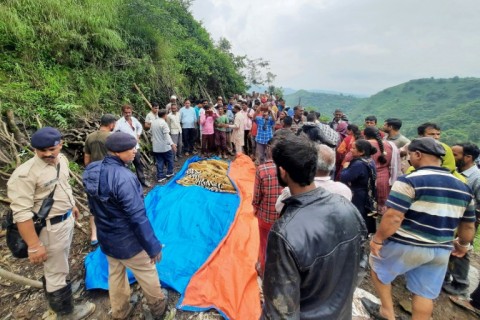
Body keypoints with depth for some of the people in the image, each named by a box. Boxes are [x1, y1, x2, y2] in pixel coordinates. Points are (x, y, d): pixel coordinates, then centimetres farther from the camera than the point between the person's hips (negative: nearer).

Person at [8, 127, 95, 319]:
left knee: (57, 267, 29)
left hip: (67, 219, 8)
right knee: (56, 272, 11)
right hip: (51, 227, -8)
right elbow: (21, 213, -25)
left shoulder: (61, 159, -2)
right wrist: (34, 245, -22)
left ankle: (55, 300, 54)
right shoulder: (25, 173, -27)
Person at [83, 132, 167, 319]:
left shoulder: (92, 170, -7)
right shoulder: (123, 178, -34)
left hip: (106, 238, 8)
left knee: (115, 274, 27)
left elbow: (94, 208, 7)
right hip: (127, 241, -7)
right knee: (147, 273, 18)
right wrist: (153, 247, -20)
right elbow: (138, 218, -30)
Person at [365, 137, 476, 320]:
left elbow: (393, 218, -24)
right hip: (441, 251, 7)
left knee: (377, 264, 20)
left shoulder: (410, 181, -18)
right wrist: (463, 244, 32)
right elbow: (469, 225, 15)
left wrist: (377, 239, -12)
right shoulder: (463, 187, 6)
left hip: (406, 246, -6)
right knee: (424, 294, 18)